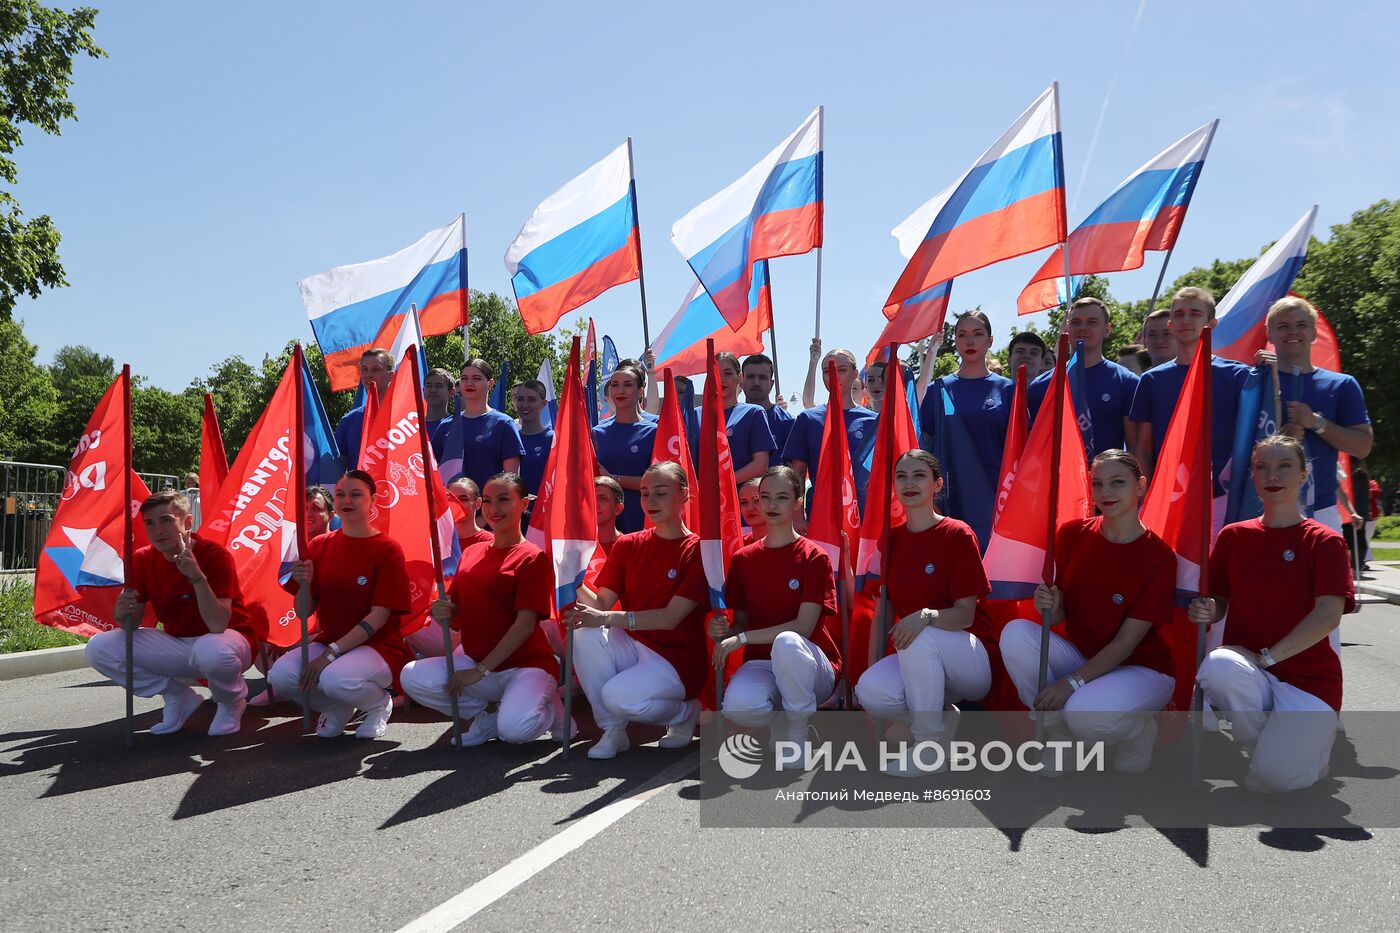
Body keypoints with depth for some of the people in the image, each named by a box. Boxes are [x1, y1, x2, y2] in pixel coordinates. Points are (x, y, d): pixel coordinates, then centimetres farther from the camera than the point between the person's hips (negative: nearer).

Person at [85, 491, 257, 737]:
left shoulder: (215, 556, -22)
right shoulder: (142, 560, -4)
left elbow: (218, 626, -31)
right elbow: (133, 625, -1)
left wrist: (197, 576, -42)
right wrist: (123, 614, -25)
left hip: (227, 640, -6)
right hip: (178, 645, 6)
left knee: (211, 650, -42)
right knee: (98, 648, -11)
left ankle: (231, 702, -5)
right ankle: (178, 696, 6)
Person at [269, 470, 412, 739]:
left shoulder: (387, 549, -8)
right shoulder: (320, 545, 6)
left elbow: (379, 615, -14)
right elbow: (304, 613, 5)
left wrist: (331, 653, -20)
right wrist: (304, 584, -17)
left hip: (377, 646, -5)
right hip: (327, 641, 5)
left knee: (336, 679, -35)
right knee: (279, 677, -23)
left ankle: (380, 702, 0)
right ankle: (337, 707, 8)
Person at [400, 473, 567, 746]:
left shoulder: (533, 557, -8)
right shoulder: (471, 553, 11)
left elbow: (526, 623, -15)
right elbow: (457, 613, 13)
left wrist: (481, 670, -17)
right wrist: (443, 613, -13)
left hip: (526, 664, -6)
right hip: (475, 660, 6)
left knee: (515, 728, -33)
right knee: (412, 677, -16)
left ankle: (549, 708, 4)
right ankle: (487, 716, 2)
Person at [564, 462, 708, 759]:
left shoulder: (697, 551, -10)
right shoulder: (627, 545, 6)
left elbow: (671, 618, -19)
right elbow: (602, 603, -1)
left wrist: (607, 618, -29)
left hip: (677, 657, -5)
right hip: (632, 645, 5)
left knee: (619, 697, -29)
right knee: (585, 636, -24)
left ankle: (685, 711, 3)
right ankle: (613, 729, -8)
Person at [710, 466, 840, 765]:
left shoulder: (814, 557, -6)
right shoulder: (743, 559, 8)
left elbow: (803, 627, -13)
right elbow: (741, 622, 11)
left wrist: (742, 638, -18)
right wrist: (723, 631, -13)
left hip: (813, 667, -3)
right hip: (762, 663, 3)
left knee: (787, 642, -40)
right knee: (737, 705, -34)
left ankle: (798, 730, -13)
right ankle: (780, 723, 5)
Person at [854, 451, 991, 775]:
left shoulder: (957, 535, -9)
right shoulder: (891, 538, 6)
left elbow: (965, 615, -15)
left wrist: (927, 617, -34)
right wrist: (872, 667, -5)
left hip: (967, 659, -4)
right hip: (915, 661, 4)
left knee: (920, 636, -37)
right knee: (870, 691, -27)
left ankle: (932, 745, -20)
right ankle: (943, 715, 3)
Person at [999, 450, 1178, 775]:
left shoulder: (1159, 557, -15)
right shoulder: (1073, 534, -4)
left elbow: (1127, 642, -16)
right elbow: (1059, 615, -1)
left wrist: (1072, 681, -24)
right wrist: (1049, 608, -25)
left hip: (1141, 669, -4)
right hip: (1081, 656, 4)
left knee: (1084, 713, -35)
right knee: (1016, 633, -24)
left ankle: (1140, 730, 2)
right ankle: (1059, 739, -7)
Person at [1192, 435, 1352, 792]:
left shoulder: (1324, 541, -2)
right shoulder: (1233, 535, 8)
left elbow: (1328, 616, -12)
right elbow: (1218, 603, 12)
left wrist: (1267, 656, -19)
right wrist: (1206, 611, -13)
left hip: (1308, 675, -2)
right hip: (1246, 667, 3)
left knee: (1276, 776, -25)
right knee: (1218, 667, -36)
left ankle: (1309, 740, 13)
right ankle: (1265, 744, -5)